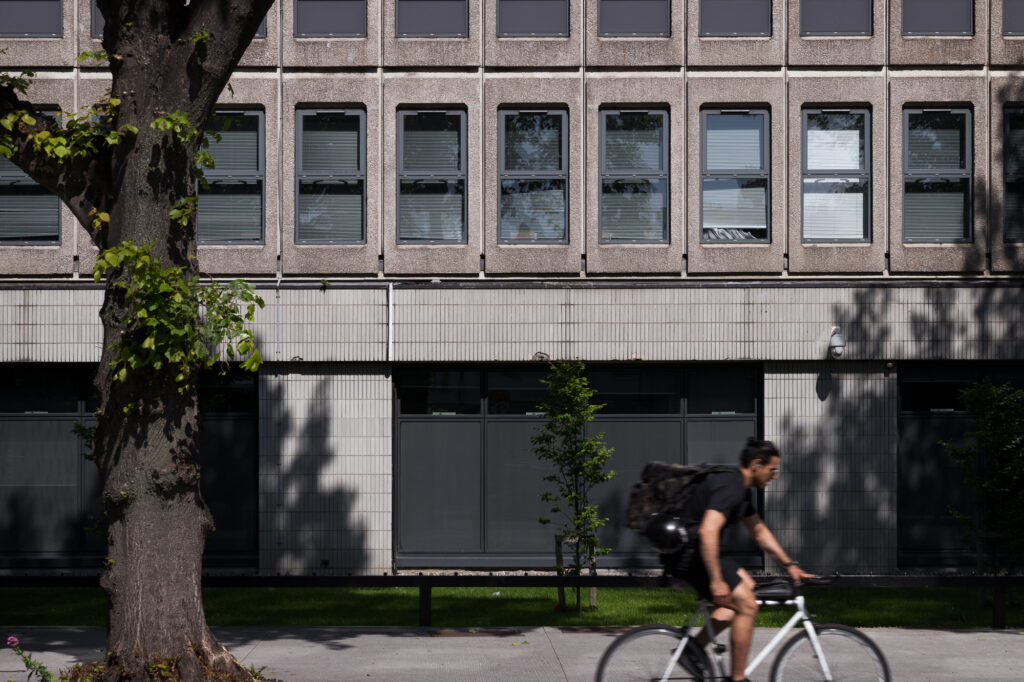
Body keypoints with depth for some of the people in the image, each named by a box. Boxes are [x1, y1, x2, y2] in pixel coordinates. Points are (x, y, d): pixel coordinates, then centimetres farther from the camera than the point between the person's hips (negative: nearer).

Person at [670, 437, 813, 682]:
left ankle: (694, 649, 13)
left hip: (696, 550, 11)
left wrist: (790, 564, 21)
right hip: (689, 553, -11)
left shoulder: (742, 490, 14)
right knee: (747, 606, -9)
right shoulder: (729, 488, -20)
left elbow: (759, 531, 24)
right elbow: (708, 532, -31)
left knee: (746, 586, 19)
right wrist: (716, 581, -31)